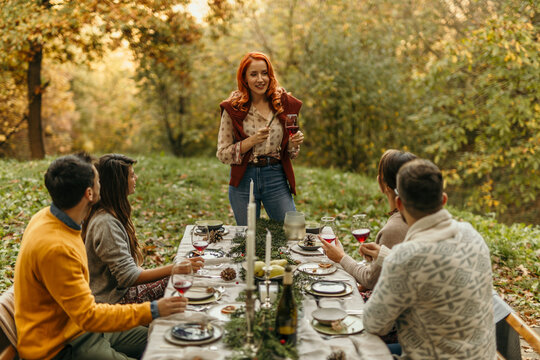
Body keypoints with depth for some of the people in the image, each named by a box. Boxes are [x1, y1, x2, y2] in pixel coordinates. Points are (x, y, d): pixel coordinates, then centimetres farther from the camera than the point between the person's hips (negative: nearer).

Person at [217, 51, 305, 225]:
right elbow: (222, 154, -6)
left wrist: (294, 143, -10)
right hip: (243, 180, -1)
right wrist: (252, 141, -19)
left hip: (276, 178, 2)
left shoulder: (285, 104, 3)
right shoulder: (233, 108, -4)